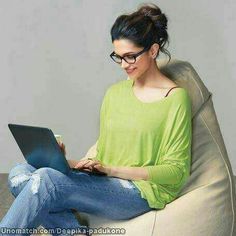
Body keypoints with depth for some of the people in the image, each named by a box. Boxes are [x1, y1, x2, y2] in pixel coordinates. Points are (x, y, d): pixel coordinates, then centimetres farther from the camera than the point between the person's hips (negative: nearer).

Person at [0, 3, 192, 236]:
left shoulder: (175, 98, -4)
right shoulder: (115, 93, 16)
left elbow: (176, 171, -7)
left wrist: (111, 169, -14)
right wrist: (66, 163, -2)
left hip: (143, 191, -7)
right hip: (107, 186, 7)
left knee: (46, 180, -27)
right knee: (19, 173, -15)